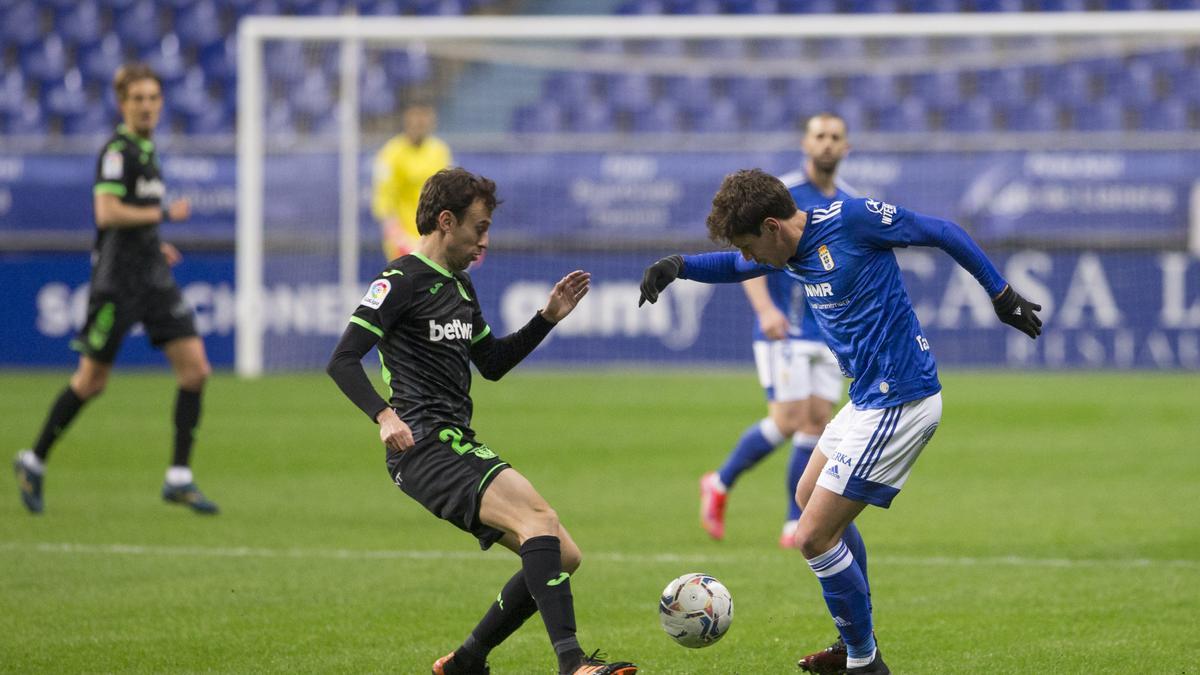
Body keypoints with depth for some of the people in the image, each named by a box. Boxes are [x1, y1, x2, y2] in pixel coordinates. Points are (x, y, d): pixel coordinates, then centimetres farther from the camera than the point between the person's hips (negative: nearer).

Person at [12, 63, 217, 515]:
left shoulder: (146, 148, 14)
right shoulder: (117, 150, -13)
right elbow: (107, 212, -24)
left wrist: (155, 243, 13)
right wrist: (163, 214, -15)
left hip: (153, 276, 8)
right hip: (116, 278, -8)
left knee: (195, 368, -3)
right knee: (92, 381, 0)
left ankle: (179, 478, 0)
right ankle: (33, 463, 18)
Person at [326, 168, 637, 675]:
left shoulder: (459, 285, 22)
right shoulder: (402, 281, -6)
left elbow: (493, 363, 32)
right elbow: (342, 361, -15)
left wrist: (547, 318, 19)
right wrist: (384, 416, -30)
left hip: (459, 447, 10)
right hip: (424, 447, -10)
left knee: (563, 557, 5)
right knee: (536, 516, -29)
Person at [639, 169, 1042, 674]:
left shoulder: (851, 220, -19)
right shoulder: (792, 249, 6)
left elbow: (942, 233, -9)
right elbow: (733, 267, 25)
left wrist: (1002, 295, -2)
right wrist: (677, 265, 6)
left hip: (897, 404, -10)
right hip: (867, 400, 10)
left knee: (814, 537, -9)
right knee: (808, 499, 26)